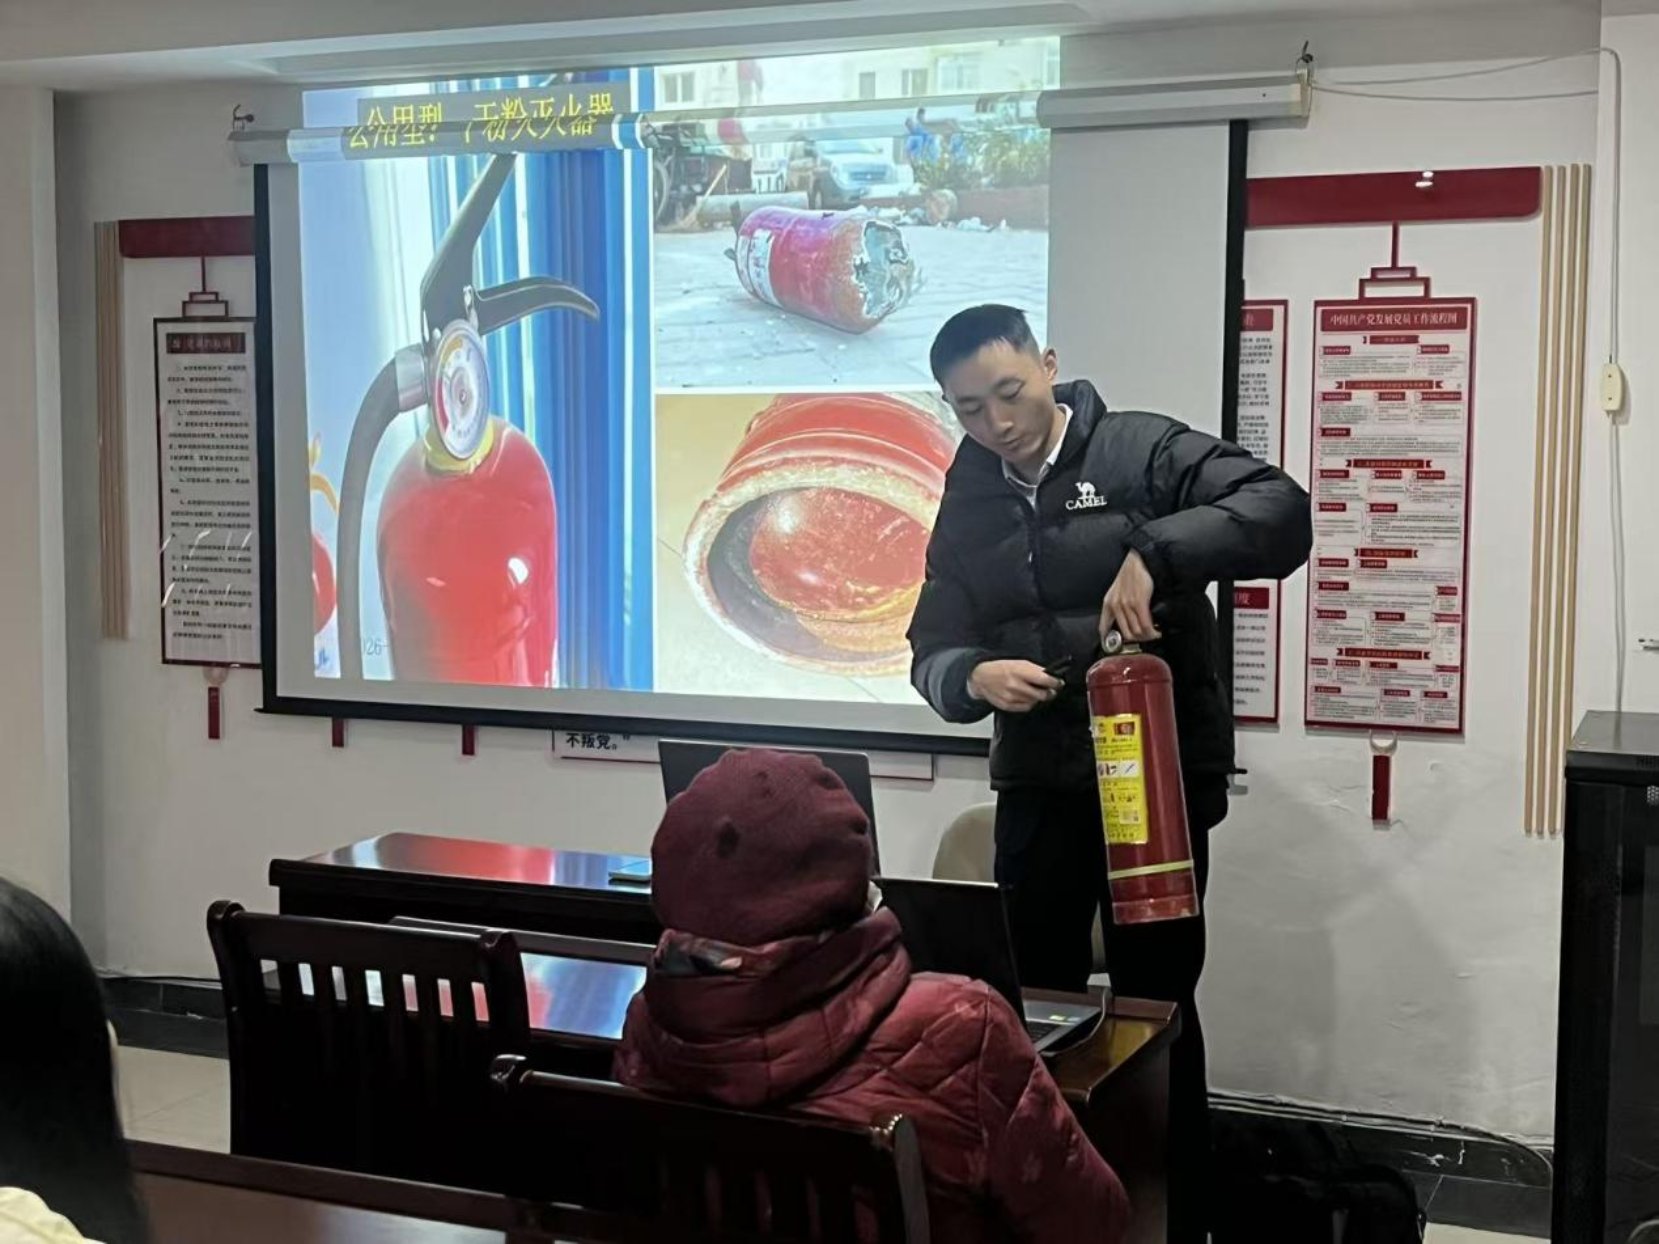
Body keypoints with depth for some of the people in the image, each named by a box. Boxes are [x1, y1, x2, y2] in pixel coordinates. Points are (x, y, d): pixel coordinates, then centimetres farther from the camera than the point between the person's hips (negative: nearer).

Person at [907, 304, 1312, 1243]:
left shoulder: (1141, 452, -7)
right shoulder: (968, 505, 8)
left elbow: (1282, 512, -19)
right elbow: (933, 653, 6)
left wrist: (1155, 553, -32)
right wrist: (974, 677, -17)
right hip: (1037, 786, 5)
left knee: (1155, 999, 5)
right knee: (1036, 994, 11)